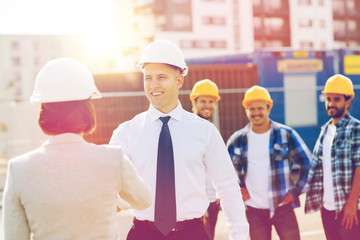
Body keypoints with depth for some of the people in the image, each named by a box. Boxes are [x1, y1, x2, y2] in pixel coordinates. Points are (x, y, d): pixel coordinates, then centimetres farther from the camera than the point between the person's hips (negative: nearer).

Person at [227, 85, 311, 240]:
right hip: (254, 210, 2)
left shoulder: (286, 134, -2)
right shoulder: (237, 139, 4)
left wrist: (295, 191, -1)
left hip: (283, 206, -2)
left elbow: (306, 163, 4)